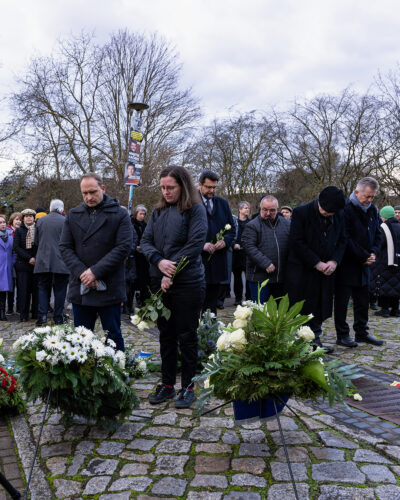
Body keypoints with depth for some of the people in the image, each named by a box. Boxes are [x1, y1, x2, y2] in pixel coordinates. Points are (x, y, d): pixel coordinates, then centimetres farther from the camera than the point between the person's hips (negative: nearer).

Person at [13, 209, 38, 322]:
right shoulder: (19, 231, 7)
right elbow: (16, 247, -1)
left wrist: (36, 258, -7)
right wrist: (29, 258, -11)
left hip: (37, 263, 1)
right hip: (23, 264, -1)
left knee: (36, 289, 0)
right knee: (24, 290, -2)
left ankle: (36, 314, 6)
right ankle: (23, 315, 3)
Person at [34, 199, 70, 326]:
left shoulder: (40, 221, 4)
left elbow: (36, 242, 10)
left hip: (43, 262, 2)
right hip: (61, 262, -2)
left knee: (43, 288, 11)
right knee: (60, 290, 6)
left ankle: (42, 315, 0)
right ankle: (58, 318, 8)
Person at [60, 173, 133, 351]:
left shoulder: (120, 214, -1)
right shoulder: (73, 215, 11)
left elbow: (124, 246, -10)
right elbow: (65, 247, 6)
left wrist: (95, 271, -16)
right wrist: (81, 272, -10)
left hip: (109, 288, -3)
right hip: (80, 287, 4)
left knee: (113, 336, 5)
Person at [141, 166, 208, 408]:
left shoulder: (195, 210, -5)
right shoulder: (158, 212, 12)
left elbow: (195, 244, -14)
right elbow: (146, 241, 6)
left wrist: (171, 273, -16)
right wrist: (159, 261, -14)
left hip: (187, 282, -6)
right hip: (160, 282, 6)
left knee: (187, 335, 4)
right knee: (166, 334, 13)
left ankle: (188, 386, 17)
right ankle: (167, 384, 24)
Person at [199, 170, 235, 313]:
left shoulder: (223, 203, 14)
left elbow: (231, 228, 16)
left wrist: (225, 241, -4)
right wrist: (201, 245, -17)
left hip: (218, 263, 5)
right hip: (198, 260, -5)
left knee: (212, 300, 12)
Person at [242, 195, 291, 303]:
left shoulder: (287, 224, 9)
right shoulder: (252, 226, -4)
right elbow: (249, 247, -14)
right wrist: (266, 264, -21)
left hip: (281, 278, 4)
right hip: (259, 277, -4)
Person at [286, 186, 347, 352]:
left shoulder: (339, 215, 5)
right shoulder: (301, 212, -11)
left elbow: (342, 241, 11)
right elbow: (296, 242, -14)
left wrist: (334, 261, -7)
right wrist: (317, 263, -15)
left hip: (326, 271, 5)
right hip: (302, 271, -5)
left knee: (320, 309, 11)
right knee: (301, 312, -1)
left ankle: (315, 341, 22)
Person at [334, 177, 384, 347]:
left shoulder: (373, 210, 9)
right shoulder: (346, 210, -15)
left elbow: (378, 234, 16)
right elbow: (345, 240, -19)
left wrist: (373, 253, -2)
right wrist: (364, 257, -15)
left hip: (363, 265, 7)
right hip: (346, 264, -7)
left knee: (363, 301, 15)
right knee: (342, 301, 2)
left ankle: (362, 333, 27)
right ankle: (342, 335, 12)